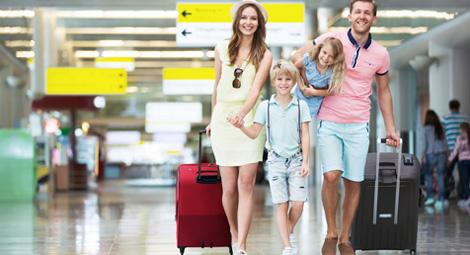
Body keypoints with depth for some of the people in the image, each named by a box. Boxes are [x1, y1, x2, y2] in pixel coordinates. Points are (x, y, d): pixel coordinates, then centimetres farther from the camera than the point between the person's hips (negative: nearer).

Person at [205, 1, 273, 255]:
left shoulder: (264, 55, 1)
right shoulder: (222, 49, 7)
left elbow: (255, 89, -12)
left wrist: (242, 113, -30)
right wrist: (212, 119, 22)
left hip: (249, 121, -1)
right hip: (223, 120, 2)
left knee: (246, 185, -10)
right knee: (229, 187, 1)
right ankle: (234, 234, 27)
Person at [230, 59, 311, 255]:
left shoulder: (301, 106, 4)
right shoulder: (266, 106, 4)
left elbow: (305, 135, 3)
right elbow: (254, 133, 4)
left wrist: (305, 162, -4)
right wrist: (241, 127, -16)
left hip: (296, 159, 0)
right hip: (276, 160, 0)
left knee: (298, 203, -7)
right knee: (281, 204, -4)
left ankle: (289, 232, 21)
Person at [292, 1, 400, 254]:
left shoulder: (381, 54, 4)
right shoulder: (332, 40, -4)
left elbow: (383, 91, 17)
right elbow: (298, 55, 9)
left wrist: (390, 129, 15)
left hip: (358, 126, 3)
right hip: (329, 123, -2)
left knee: (353, 184, 4)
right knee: (331, 176, -18)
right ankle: (330, 233, 2)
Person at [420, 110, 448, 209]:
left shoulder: (426, 129, -5)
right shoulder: (441, 128, 6)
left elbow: (425, 145, -7)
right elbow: (445, 143, 7)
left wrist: (421, 159, -2)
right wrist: (446, 158, 13)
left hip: (431, 155, -3)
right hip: (442, 154, 3)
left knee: (428, 176, 13)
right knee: (440, 177, 2)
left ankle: (430, 197, 7)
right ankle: (440, 200, -1)